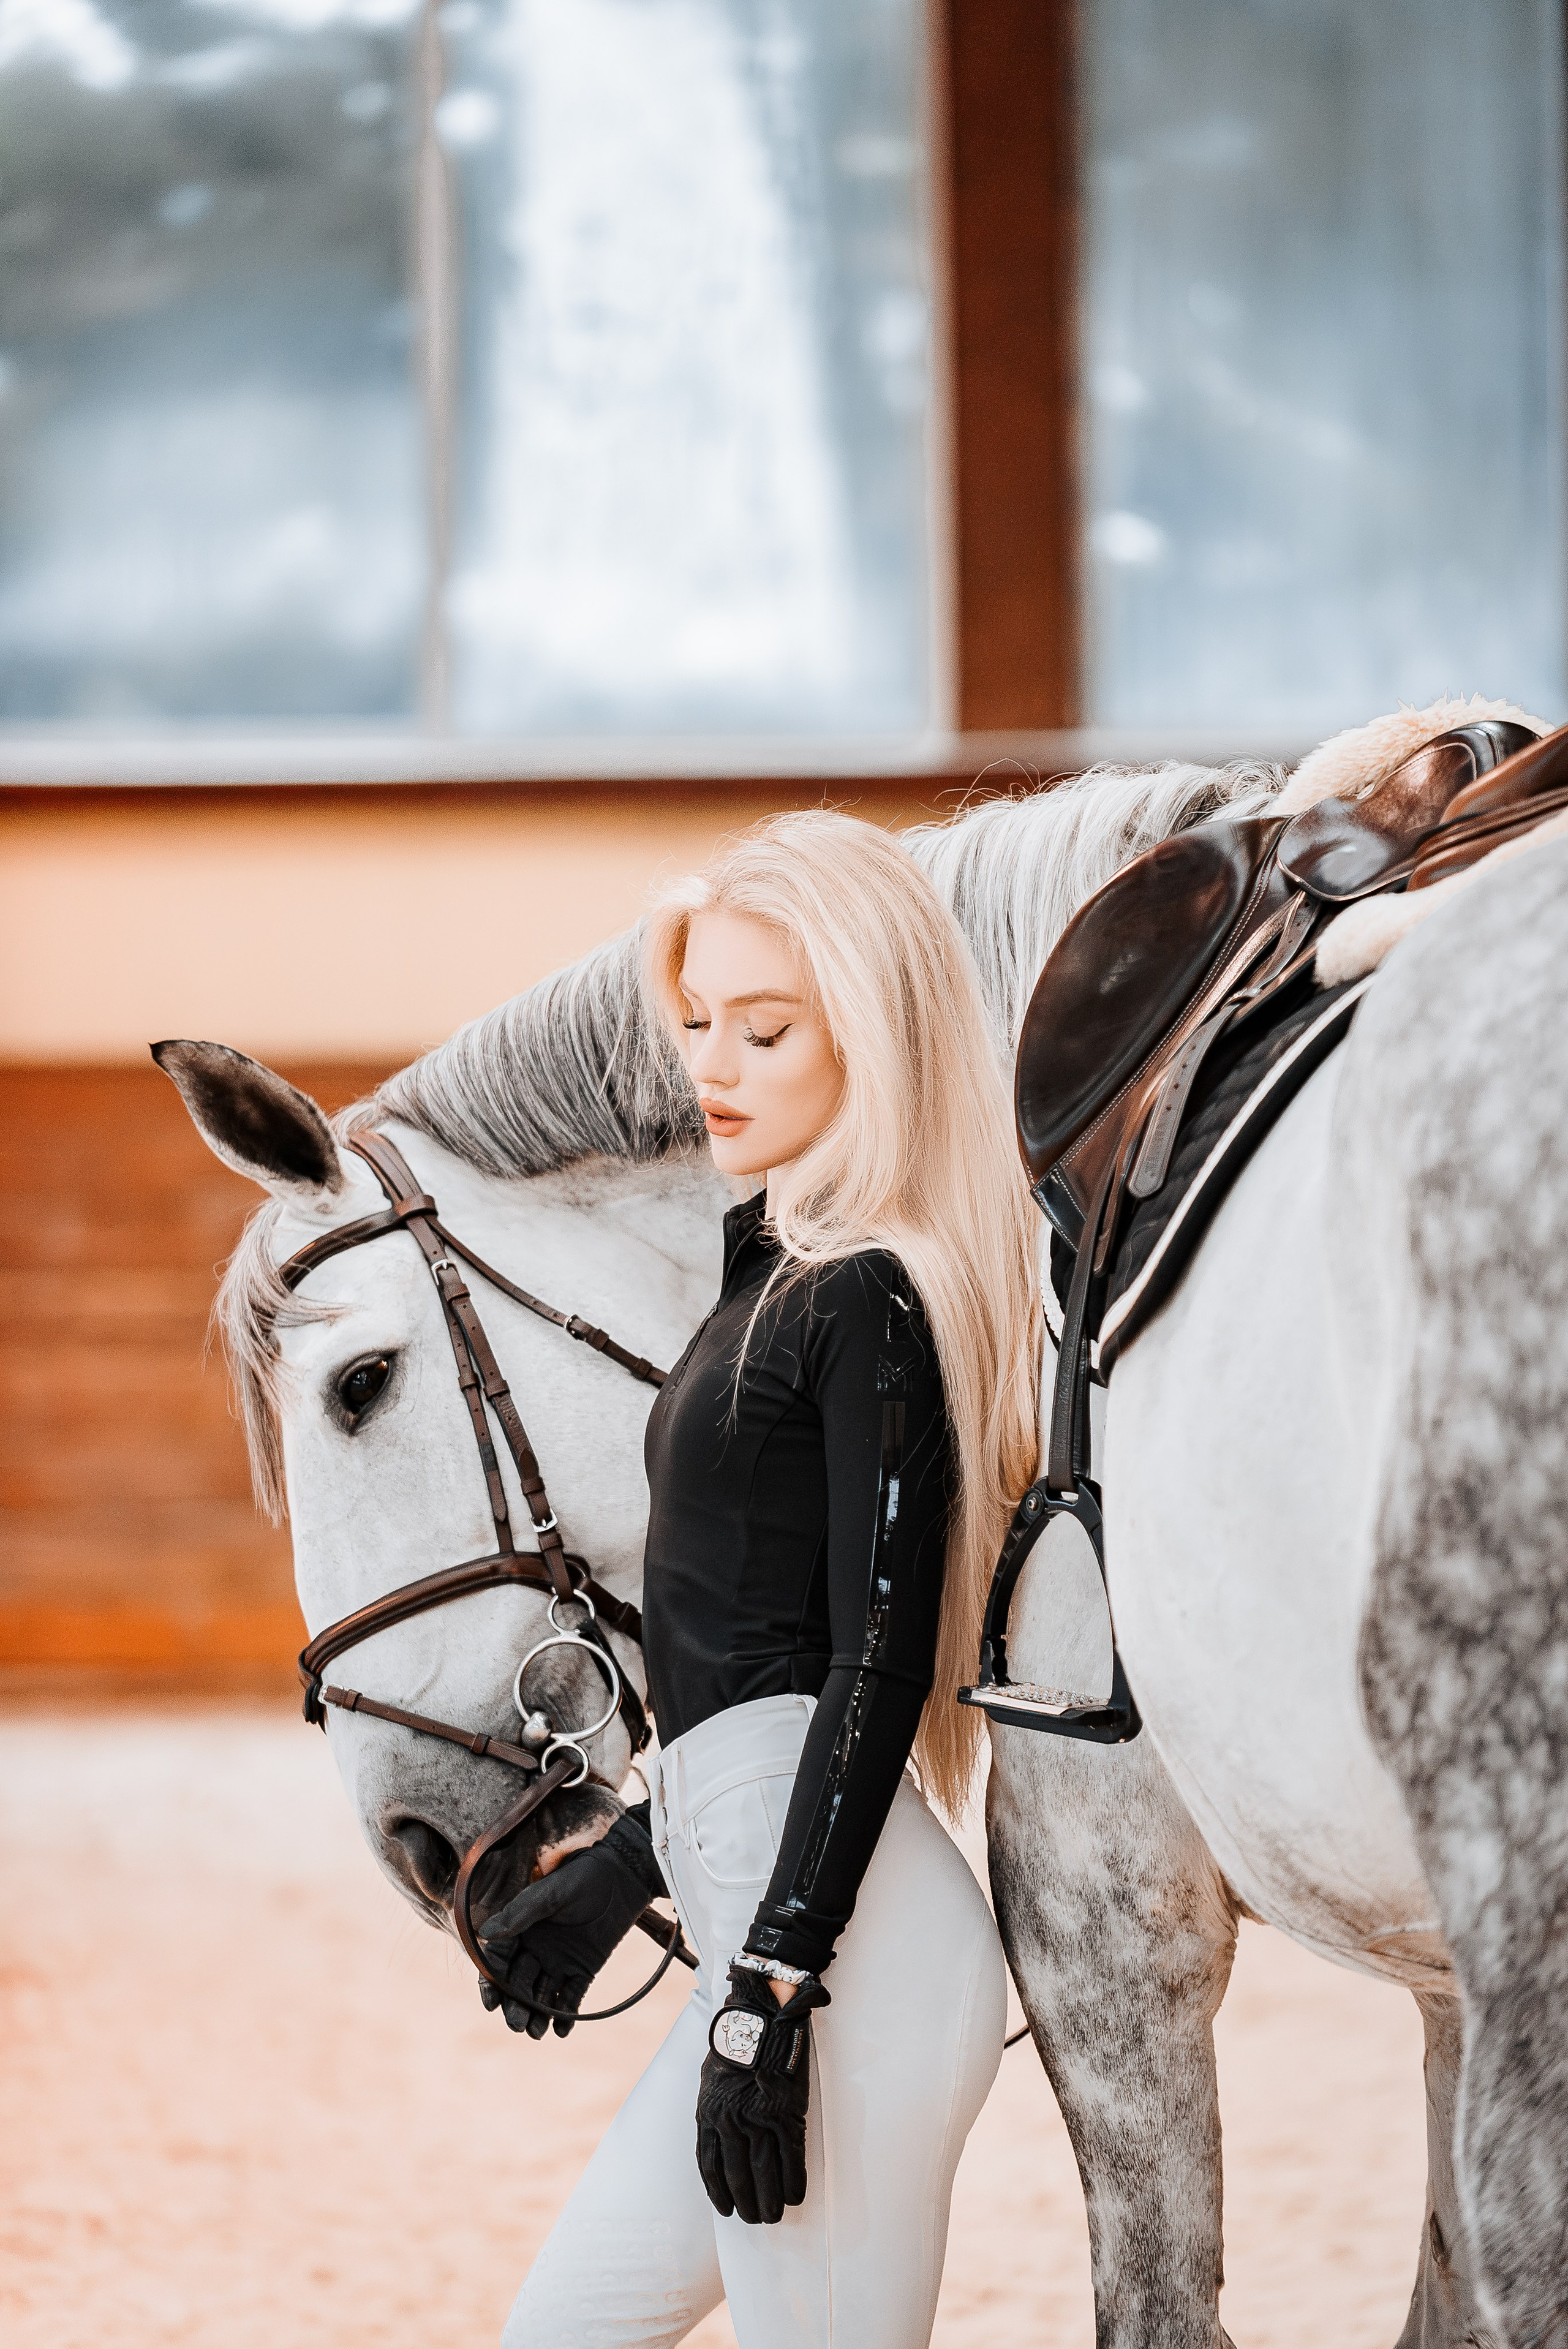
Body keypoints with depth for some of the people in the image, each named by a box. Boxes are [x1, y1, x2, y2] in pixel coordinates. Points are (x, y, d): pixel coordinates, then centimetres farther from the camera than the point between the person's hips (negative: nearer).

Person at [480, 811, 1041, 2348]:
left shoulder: (871, 1301, -11)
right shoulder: (778, 1262, 17)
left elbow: (880, 1659, -17)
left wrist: (772, 1984, -21)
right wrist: (621, 1871, 27)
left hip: (845, 1934, -11)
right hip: (774, 1909, 11)